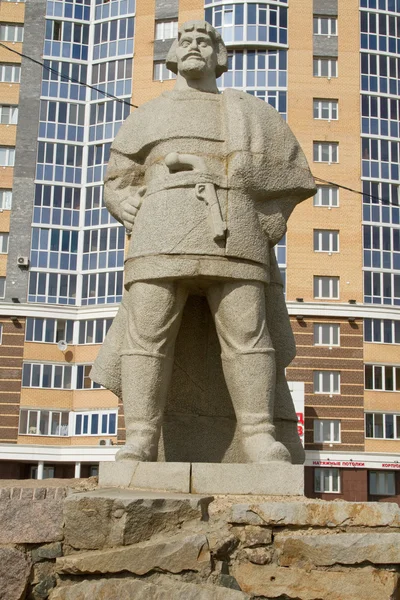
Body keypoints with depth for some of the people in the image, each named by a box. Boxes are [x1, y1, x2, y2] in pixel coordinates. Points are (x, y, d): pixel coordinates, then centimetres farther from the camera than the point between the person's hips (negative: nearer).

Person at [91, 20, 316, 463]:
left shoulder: (249, 111, 24)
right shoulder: (146, 117, 27)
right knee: (147, 334, -12)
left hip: (232, 235, -1)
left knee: (247, 334, -12)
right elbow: (119, 184, 24)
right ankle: (139, 444, -13)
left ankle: (261, 441, -10)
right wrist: (140, 220, 3)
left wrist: (265, 226, 7)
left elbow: (288, 174, 20)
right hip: (163, 234, 1)